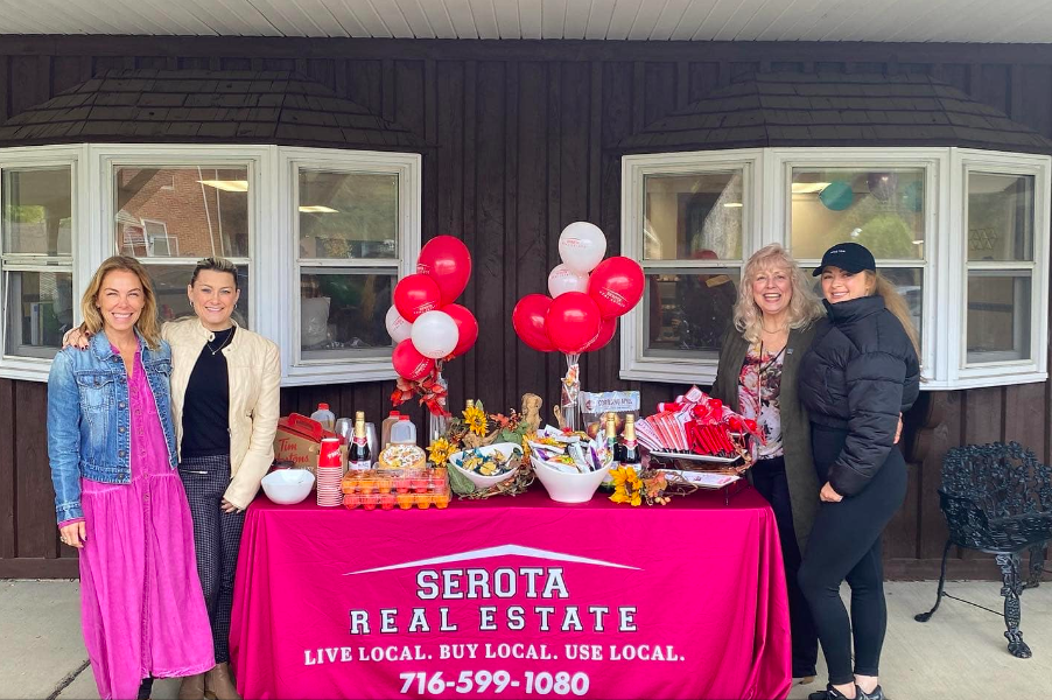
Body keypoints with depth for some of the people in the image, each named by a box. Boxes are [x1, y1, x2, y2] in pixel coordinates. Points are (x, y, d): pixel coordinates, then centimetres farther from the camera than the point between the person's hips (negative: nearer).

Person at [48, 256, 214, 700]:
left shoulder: (161, 353, 5)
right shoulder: (72, 362, -6)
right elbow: (62, 443, -5)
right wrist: (69, 511, -8)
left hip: (162, 494, 4)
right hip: (106, 497, -3)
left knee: (165, 592, 7)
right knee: (115, 601, 6)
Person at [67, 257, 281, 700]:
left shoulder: (262, 351, 1)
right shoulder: (168, 339, 0)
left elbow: (264, 427, 1)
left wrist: (242, 486, -3)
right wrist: (81, 333, -10)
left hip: (237, 473, 1)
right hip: (190, 472, -1)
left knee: (228, 576, 10)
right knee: (204, 577, -2)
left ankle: (219, 665, 27)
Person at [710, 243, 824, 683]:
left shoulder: (815, 333, -6)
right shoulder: (737, 336, 10)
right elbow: (720, 400, 16)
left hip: (793, 469, -5)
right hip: (746, 468, 5)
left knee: (793, 561, 5)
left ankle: (800, 659, 22)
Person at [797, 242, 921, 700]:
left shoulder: (875, 331, -18)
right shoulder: (836, 324, 11)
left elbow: (876, 421, -23)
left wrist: (842, 480, -17)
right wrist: (839, 477, 9)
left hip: (865, 480, -9)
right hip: (861, 477, 9)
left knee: (816, 580, -4)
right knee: (864, 577, 16)